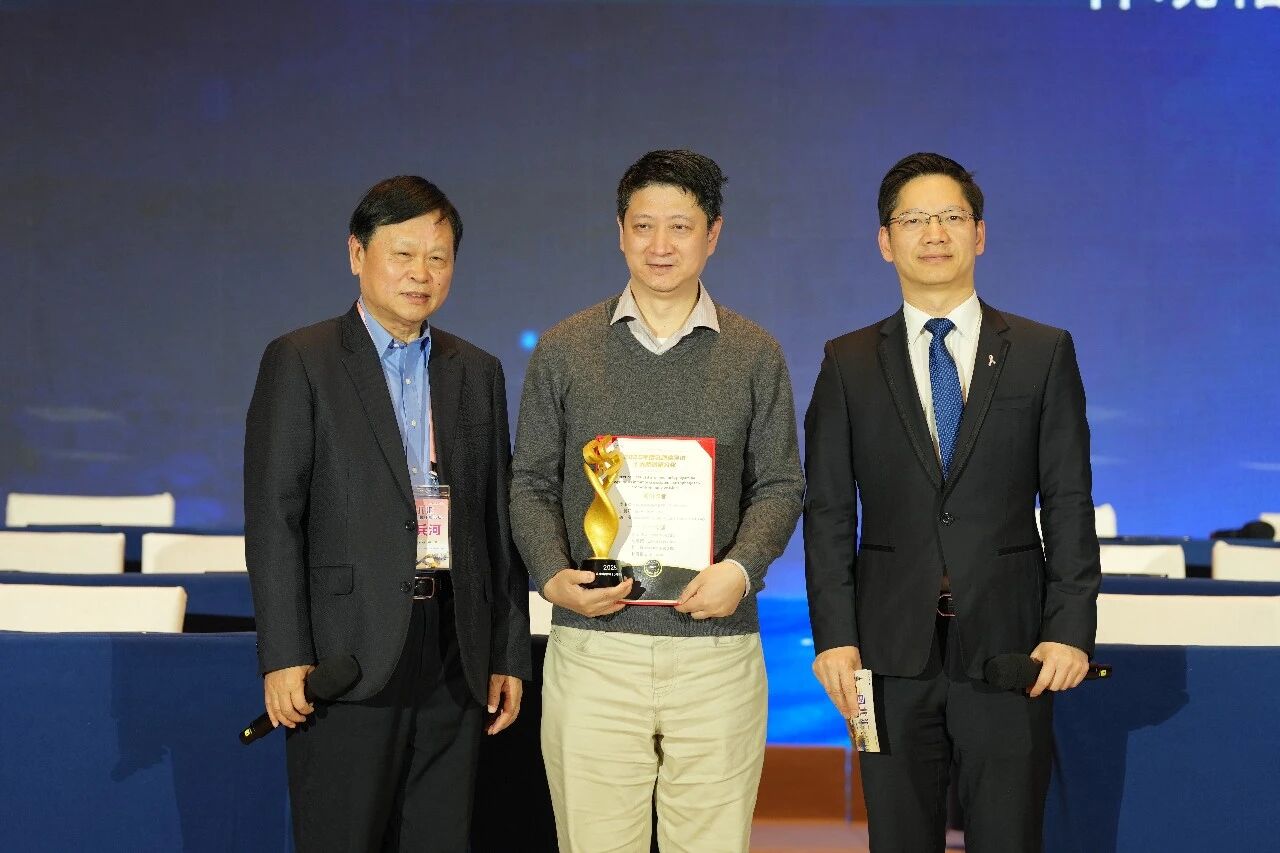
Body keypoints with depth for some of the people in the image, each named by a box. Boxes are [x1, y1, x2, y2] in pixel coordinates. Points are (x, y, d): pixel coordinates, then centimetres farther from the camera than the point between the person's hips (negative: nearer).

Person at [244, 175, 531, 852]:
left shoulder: (479, 373, 14)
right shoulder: (300, 362, -1)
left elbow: (499, 523, 14)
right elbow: (273, 516, -6)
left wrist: (510, 655, 10)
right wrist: (284, 657, -13)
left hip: (456, 662, 4)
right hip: (348, 661, -4)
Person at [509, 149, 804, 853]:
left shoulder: (753, 353, 9)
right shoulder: (563, 349, 8)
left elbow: (779, 483, 8)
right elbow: (531, 483, 9)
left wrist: (741, 568, -11)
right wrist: (553, 576, -8)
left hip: (718, 648, 0)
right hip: (591, 649, 0)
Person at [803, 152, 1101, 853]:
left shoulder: (1045, 353, 6)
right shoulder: (849, 364, 8)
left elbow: (1068, 502, 3)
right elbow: (828, 513, 4)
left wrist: (1071, 628, -7)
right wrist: (833, 636, -6)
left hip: (1007, 652, -1)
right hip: (892, 654, 1)